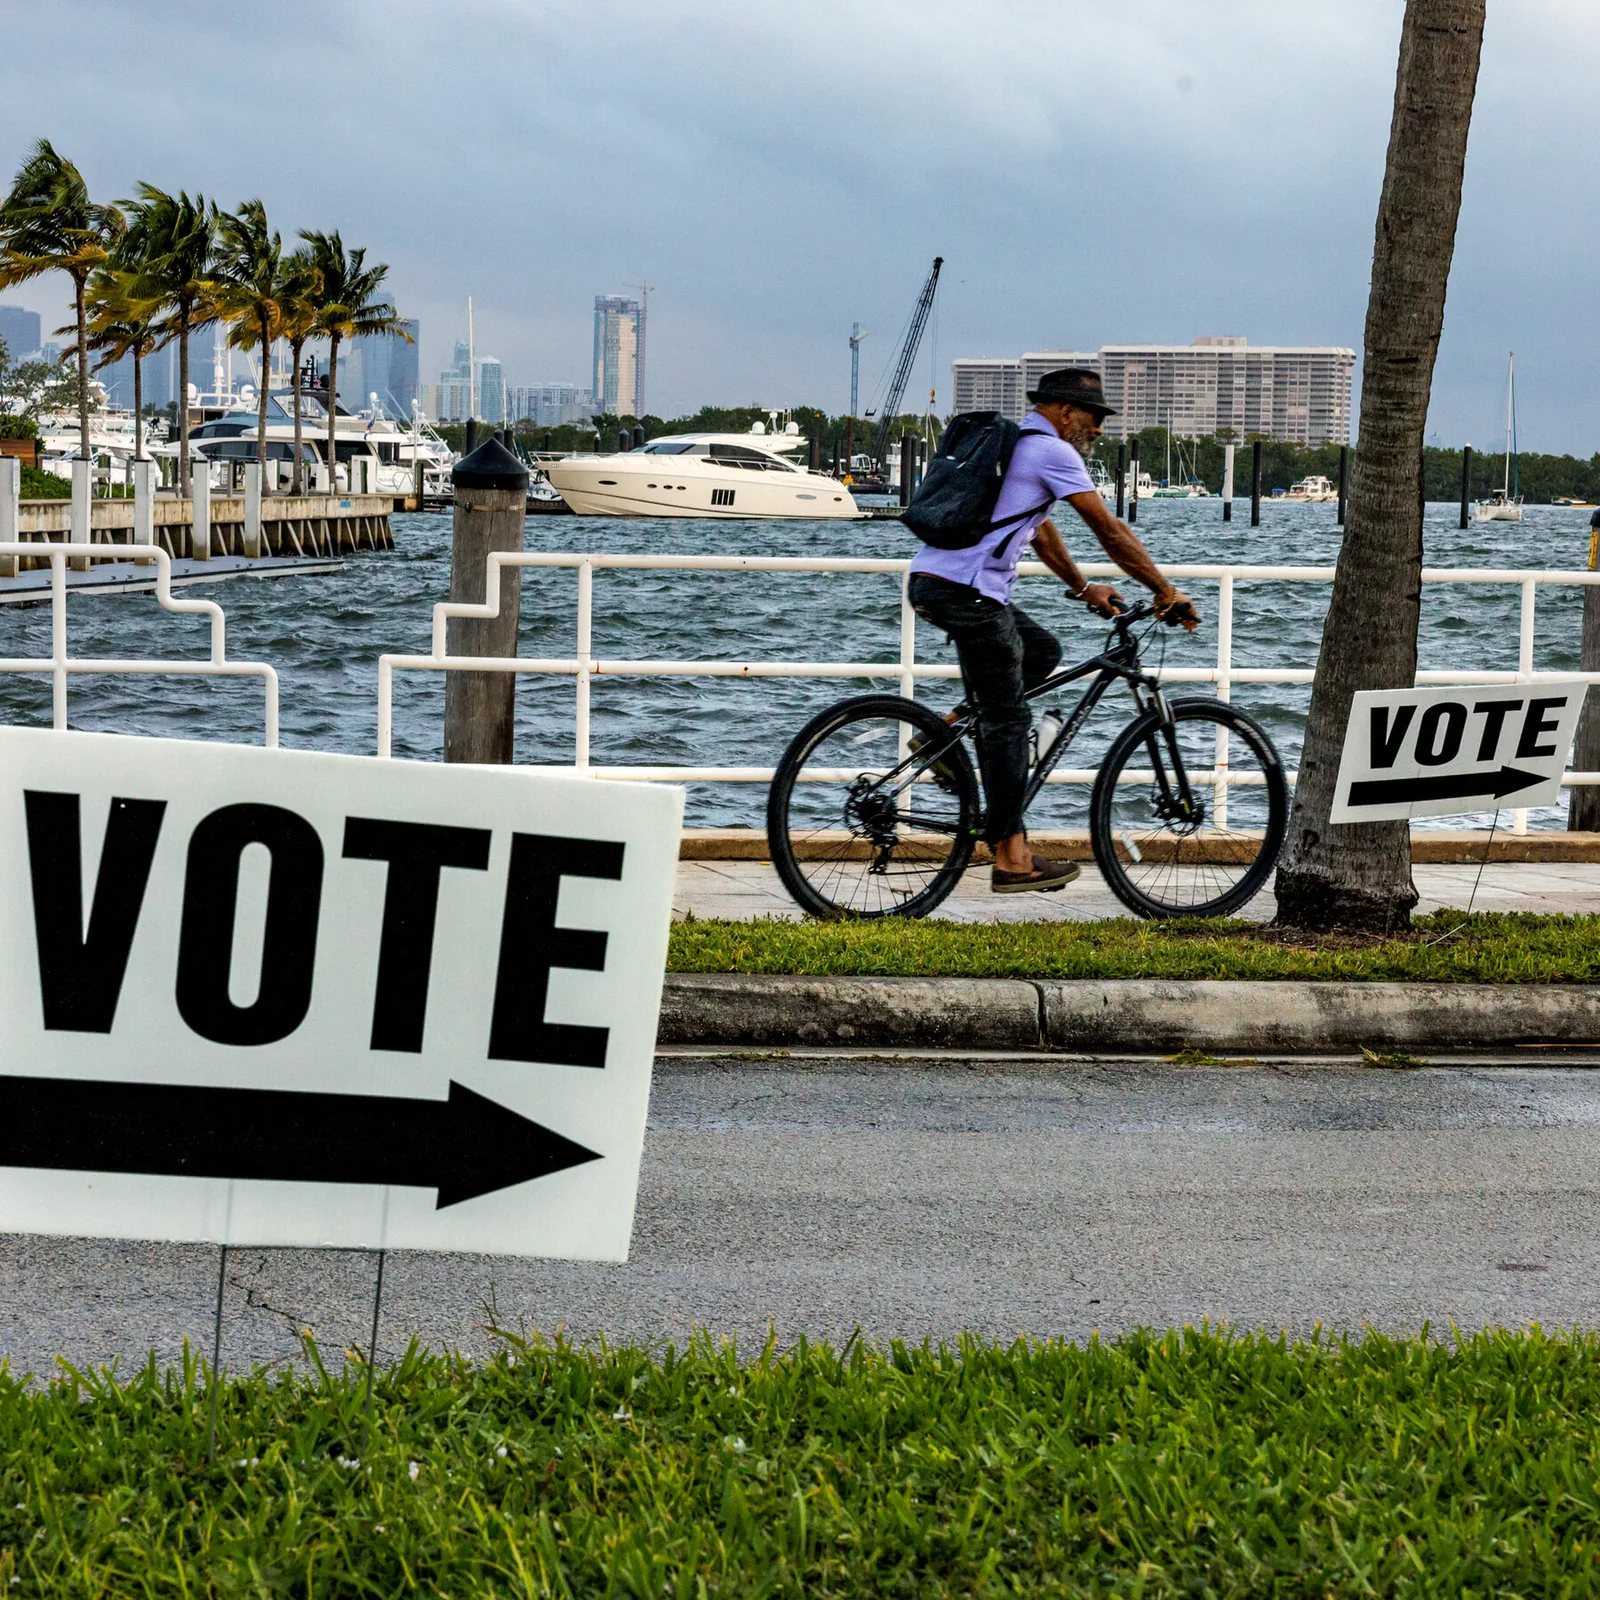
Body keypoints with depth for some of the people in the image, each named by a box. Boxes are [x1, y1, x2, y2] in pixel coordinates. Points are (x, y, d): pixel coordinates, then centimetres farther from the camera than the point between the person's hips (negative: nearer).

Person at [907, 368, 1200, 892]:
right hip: (967, 591, -9)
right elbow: (1110, 532, -6)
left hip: (932, 582, 9)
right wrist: (1167, 593, 0)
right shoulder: (1052, 451, -6)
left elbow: (1040, 530, 34)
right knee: (1007, 721, -3)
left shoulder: (1014, 445, 23)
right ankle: (1011, 858, 0)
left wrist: (1083, 588, 39)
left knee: (1041, 651, 22)